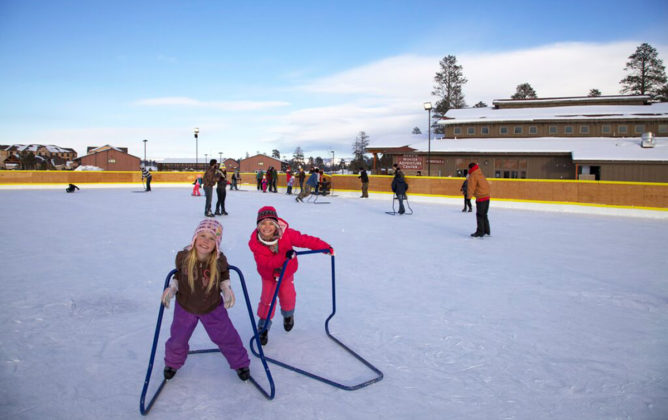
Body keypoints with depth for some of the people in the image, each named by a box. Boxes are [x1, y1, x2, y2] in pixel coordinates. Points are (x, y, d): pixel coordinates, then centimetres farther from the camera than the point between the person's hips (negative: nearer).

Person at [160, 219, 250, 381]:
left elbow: (224, 274, 0)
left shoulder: (220, 260, -23)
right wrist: (171, 288, -14)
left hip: (213, 307, -1)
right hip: (185, 307, 1)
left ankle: (240, 363, 33)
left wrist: (227, 288, -14)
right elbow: (179, 275, -1)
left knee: (226, 337, 7)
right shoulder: (183, 257, -22)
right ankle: (172, 362, 50)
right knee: (178, 339, 16)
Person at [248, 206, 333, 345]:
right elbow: (265, 262, -34)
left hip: (286, 272, 1)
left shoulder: (286, 234, -30)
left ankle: (288, 315, 41)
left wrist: (325, 247, -29)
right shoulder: (255, 242, -29)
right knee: (267, 299, -1)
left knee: (288, 296, 5)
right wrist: (284, 256, -49)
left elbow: (305, 240, -26)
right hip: (268, 275, 0)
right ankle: (263, 327, 22)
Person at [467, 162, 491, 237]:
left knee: (480, 215, -3)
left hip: (481, 197, -9)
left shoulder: (472, 176, -9)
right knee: (484, 215, 17)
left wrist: (469, 195, -14)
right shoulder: (481, 175, 17)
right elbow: (487, 185, 22)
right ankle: (486, 231, 24)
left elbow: (471, 187, -16)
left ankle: (480, 232, -1)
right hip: (487, 196, 9)